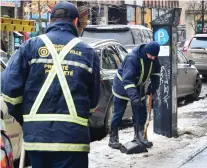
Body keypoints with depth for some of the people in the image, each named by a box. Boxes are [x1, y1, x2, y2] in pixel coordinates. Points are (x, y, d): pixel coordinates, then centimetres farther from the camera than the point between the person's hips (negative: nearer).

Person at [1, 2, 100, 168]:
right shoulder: (88, 52, 7)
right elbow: (94, 99, 9)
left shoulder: (31, 46, 6)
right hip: (72, 135, -2)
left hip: (36, 134, 2)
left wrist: (22, 118, 15)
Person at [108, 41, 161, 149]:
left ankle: (139, 136, 12)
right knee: (118, 114, -1)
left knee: (141, 113, 3)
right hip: (122, 87, -6)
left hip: (138, 87, 6)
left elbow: (156, 69, 9)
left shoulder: (153, 58, -13)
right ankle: (113, 138, 9)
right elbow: (127, 80, -42)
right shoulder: (132, 59, -35)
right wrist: (133, 97, -51)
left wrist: (154, 84, -4)